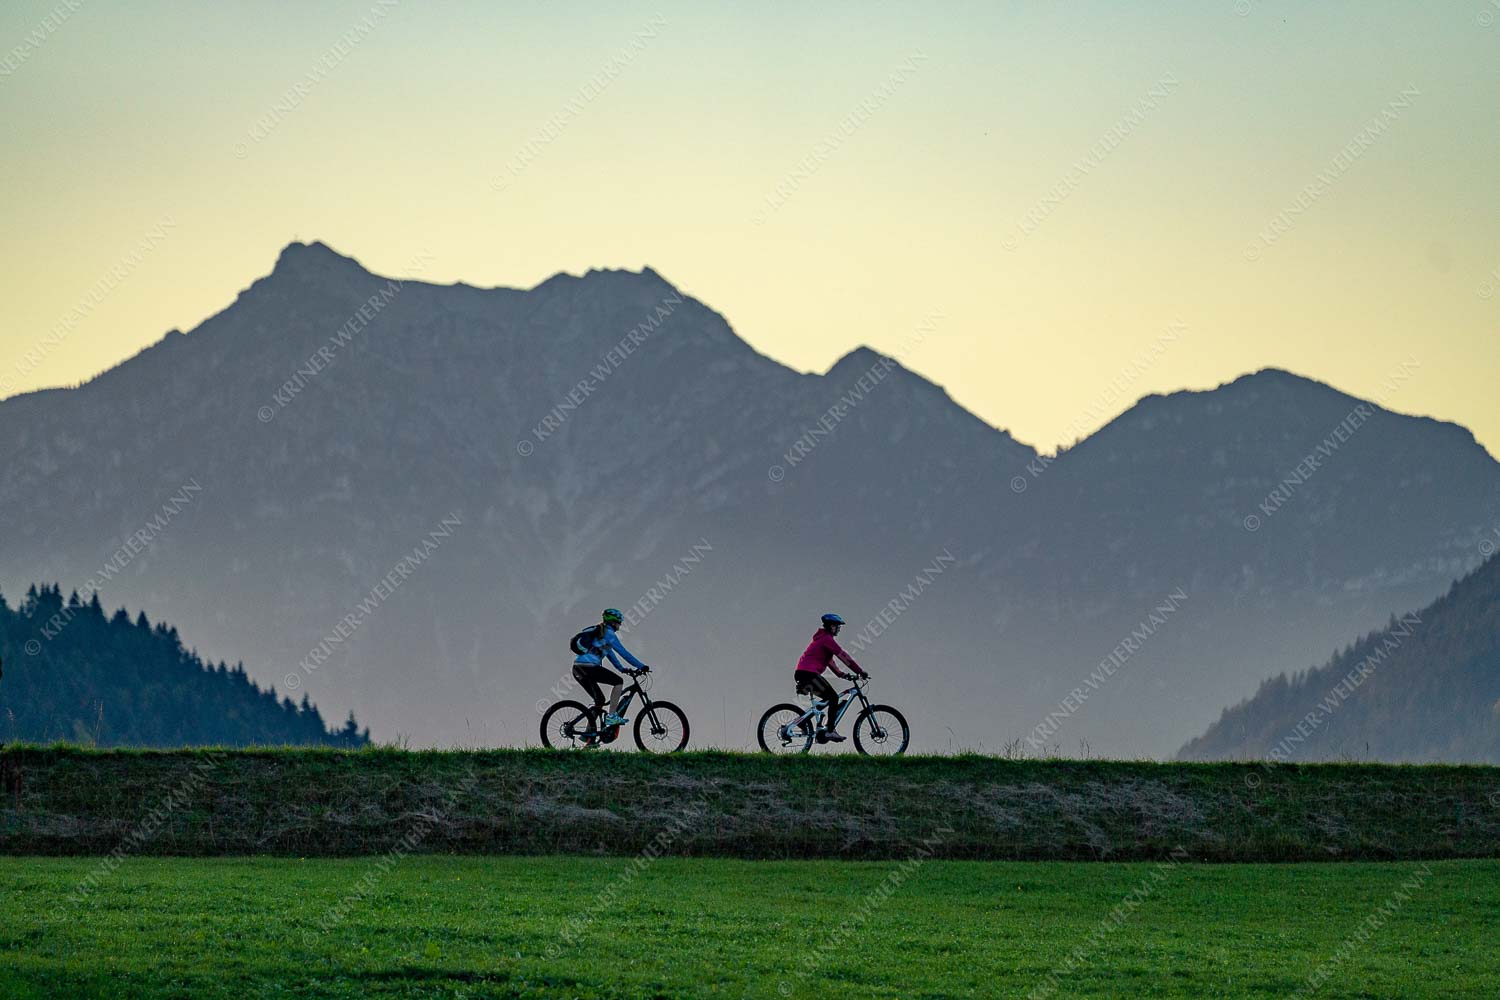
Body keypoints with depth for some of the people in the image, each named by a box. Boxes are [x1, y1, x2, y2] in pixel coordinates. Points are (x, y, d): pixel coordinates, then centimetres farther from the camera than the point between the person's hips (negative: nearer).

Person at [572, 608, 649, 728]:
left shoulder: (598, 633, 27)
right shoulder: (608, 633, -3)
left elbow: (610, 653, 35)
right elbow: (623, 652, -6)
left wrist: (622, 668, 34)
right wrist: (641, 666, -2)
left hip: (578, 670, 9)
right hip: (589, 667, -9)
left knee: (600, 699, 17)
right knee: (618, 681, -1)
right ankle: (612, 716, -8)